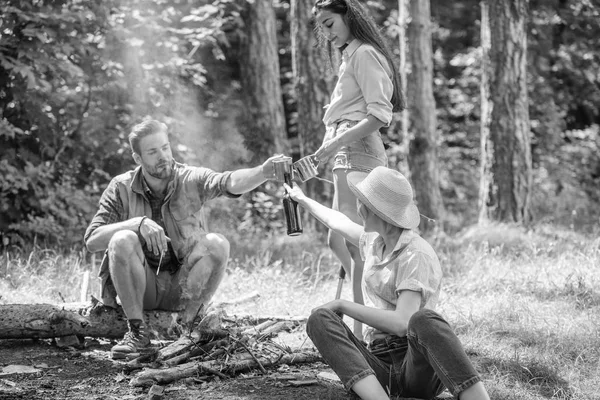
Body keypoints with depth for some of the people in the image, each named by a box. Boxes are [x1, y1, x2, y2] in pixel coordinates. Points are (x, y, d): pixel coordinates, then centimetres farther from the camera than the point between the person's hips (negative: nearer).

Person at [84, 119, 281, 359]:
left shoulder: (190, 180, -5)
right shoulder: (121, 189, -4)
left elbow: (230, 182, -26)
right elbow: (91, 241, -13)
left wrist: (264, 172, -47)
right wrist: (138, 223, -28)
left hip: (183, 288, 0)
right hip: (142, 287, 0)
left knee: (216, 244, -26)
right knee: (122, 240, -28)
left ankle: (188, 328, -15)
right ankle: (137, 332, -18)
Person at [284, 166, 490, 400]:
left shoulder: (417, 256, -12)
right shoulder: (374, 241, 12)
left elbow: (402, 323, -24)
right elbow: (339, 223, 36)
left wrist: (343, 305, -16)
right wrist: (303, 200, 52)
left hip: (419, 365, -6)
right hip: (380, 364, 7)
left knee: (424, 320, -40)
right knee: (320, 319, -19)